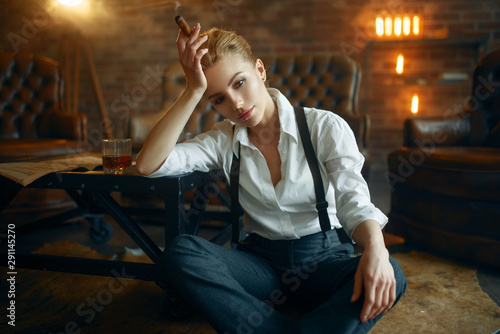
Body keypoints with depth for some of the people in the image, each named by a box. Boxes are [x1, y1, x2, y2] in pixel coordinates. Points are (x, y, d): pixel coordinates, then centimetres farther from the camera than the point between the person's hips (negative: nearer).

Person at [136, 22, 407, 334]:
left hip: (325, 256, -1)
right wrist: (193, 90, -16)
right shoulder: (224, 141, 2)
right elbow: (149, 165, -11)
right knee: (180, 251, -25)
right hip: (262, 259, 2)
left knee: (389, 277, -33)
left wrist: (375, 247, -38)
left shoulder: (325, 127, -4)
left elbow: (353, 199, -15)